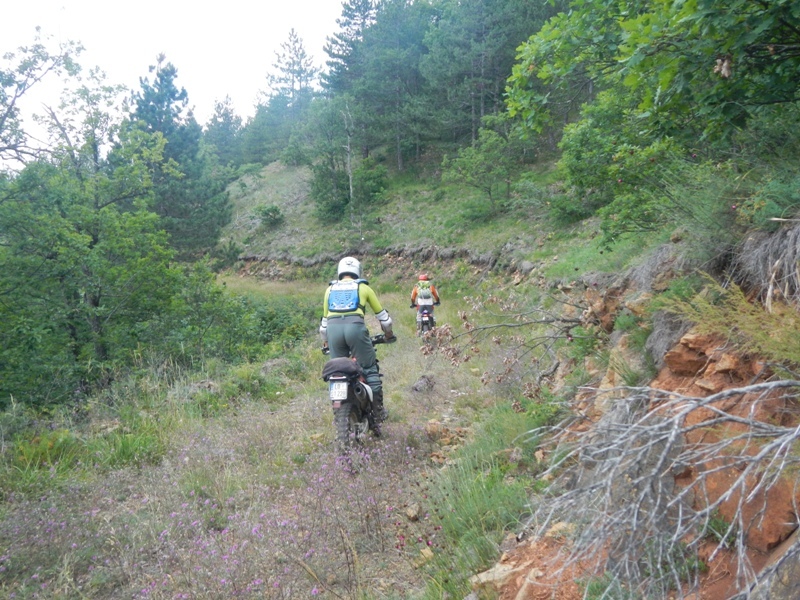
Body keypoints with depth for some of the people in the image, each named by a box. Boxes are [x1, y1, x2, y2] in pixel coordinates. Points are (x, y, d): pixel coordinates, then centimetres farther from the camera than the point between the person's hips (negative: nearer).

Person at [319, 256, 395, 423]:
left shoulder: (330, 289, 26)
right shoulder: (363, 287, 20)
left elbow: (324, 319, 32)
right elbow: (382, 315, 26)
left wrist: (325, 341, 45)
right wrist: (388, 333, 41)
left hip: (333, 328, 3)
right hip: (355, 327, -2)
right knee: (370, 369, 8)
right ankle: (379, 412, 10)